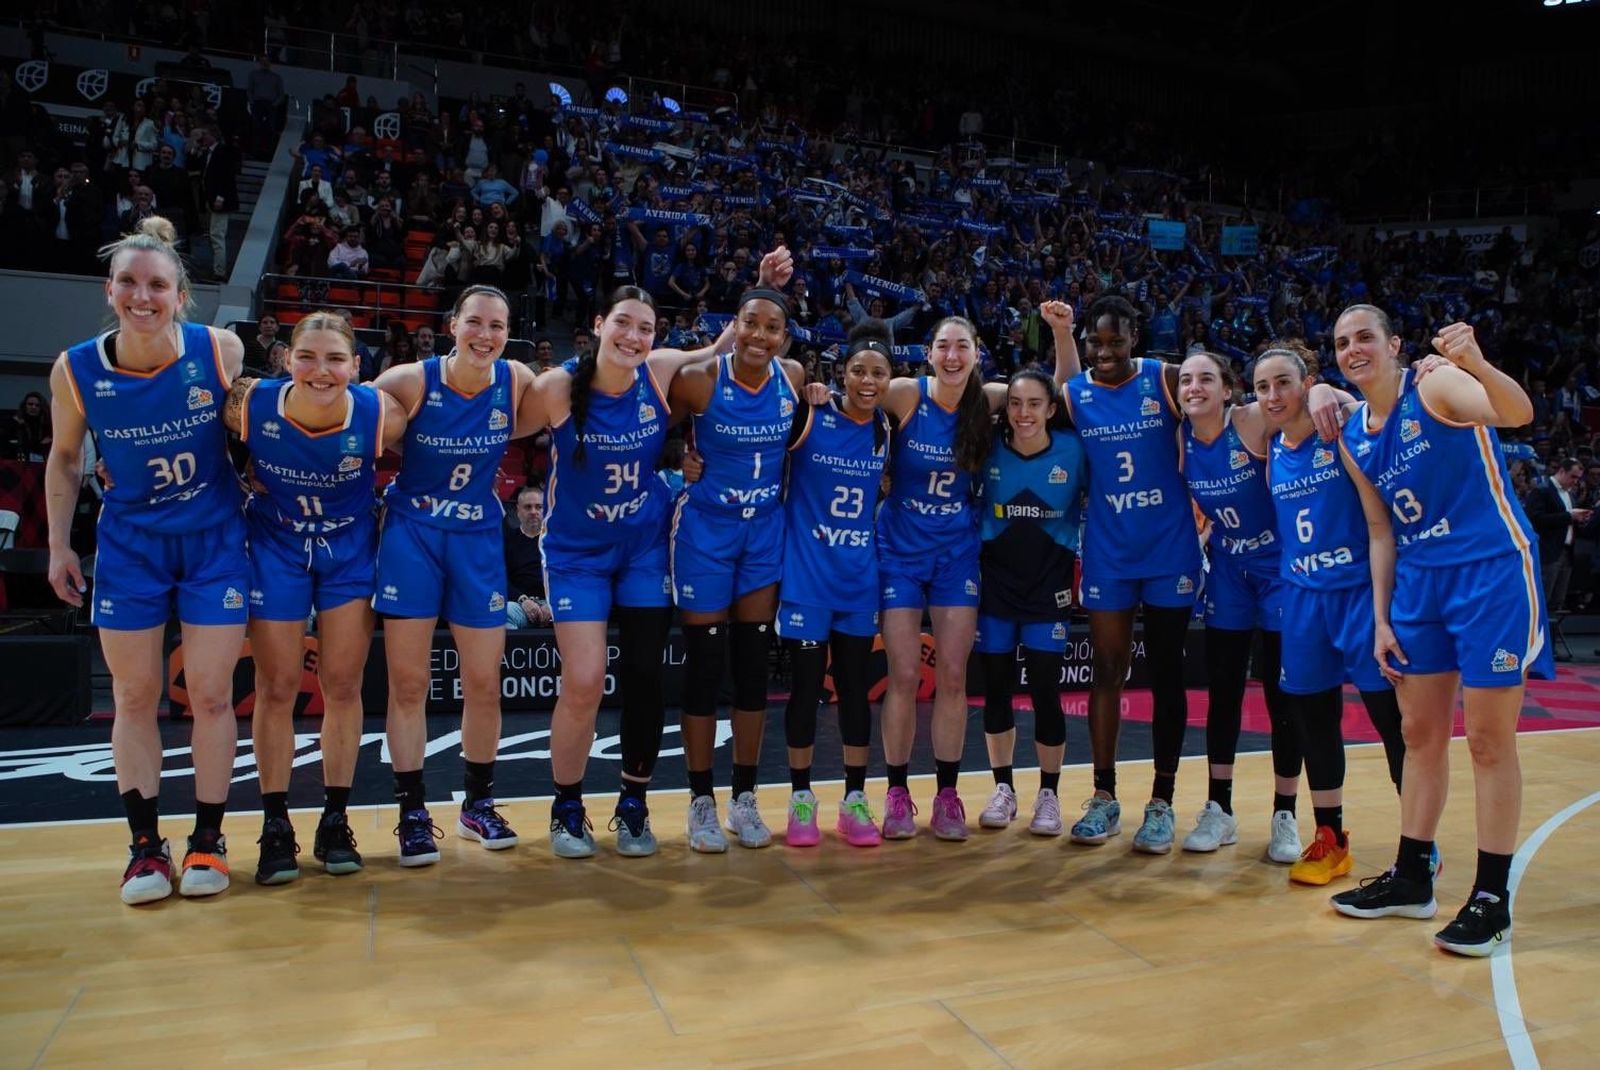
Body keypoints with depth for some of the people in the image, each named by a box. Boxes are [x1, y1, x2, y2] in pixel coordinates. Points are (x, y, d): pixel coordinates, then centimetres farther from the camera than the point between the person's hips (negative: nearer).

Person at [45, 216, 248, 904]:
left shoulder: (221, 351, -14)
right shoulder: (75, 370, -10)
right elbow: (64, 458, 5)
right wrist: (59, 544, 4)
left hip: (214, 540, -1)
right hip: (129, 543, 1)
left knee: (211, 694, 2)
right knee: (135, 697, 6)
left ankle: (208, 839, 17)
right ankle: (145, 846, 19)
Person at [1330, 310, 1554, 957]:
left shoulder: (1436, 387, -10)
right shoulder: (1354, 439, 8)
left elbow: (1517, 413, -31)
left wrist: (1478, 365, -51)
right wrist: (1380, 619, 8)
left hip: (1493, 571, -6)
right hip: (1419, 582, 7)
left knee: (1488, 740, -1)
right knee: (1420, 735, 12)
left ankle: (1492, 899, 11)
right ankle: (1411, 878, 24)